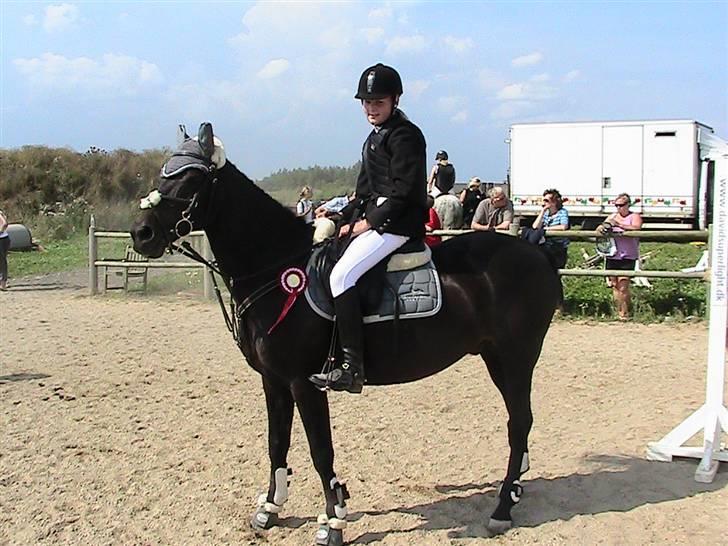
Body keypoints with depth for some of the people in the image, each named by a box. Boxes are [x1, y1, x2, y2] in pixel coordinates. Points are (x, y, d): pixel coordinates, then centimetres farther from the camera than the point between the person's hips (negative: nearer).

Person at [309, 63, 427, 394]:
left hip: (398, 223, -11)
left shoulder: (405, 135, -8)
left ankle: (352, 367, -26)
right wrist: (348, 219, 10)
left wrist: (370, 221, -16)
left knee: (342, 275, -25)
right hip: (374, 219, 11)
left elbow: (403, 190, -16)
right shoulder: (375, 137, 22)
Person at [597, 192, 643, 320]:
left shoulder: (634, 216, 3)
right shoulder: (612, 216, 17)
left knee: (623, 286, -11)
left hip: (627, 257, -5)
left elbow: (636, 228, -17)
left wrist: (619, 224, -24)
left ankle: (624, 314, -4)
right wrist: (601, 227, -13)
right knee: (614, 285, 5)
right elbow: (601, 227, 11)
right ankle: (618, 312, 13)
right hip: (612, 256, 5)